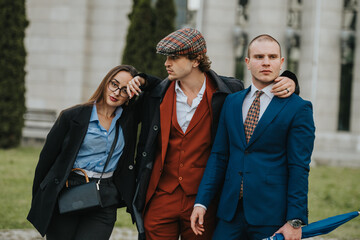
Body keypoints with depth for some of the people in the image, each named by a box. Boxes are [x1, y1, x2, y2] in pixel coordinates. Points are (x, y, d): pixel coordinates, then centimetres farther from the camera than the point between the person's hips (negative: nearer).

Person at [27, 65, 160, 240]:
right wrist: (39, 202, 5)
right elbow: (47, 158, 4)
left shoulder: (129, 117, 8)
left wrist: (142, 81, -6)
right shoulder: (72, 117, 0)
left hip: (104, 205, 1)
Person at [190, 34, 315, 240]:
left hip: (272, 216, -4)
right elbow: (219, 156, 13)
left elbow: (299, 168, -7)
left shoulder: (299, 108, -3)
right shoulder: (232, 102, 13)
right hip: (231, 212, 4)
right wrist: (202, 202, 6)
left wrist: (295, 221, -11)